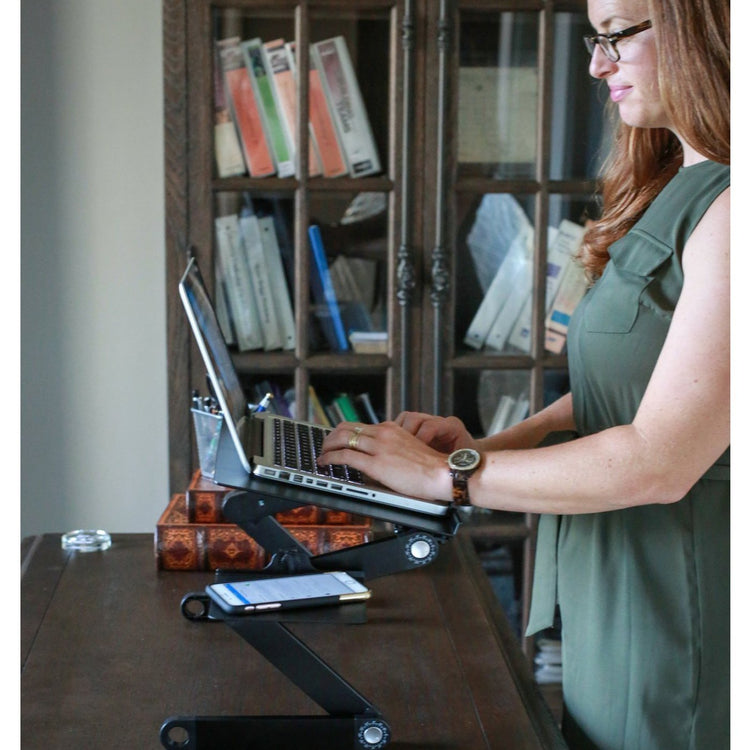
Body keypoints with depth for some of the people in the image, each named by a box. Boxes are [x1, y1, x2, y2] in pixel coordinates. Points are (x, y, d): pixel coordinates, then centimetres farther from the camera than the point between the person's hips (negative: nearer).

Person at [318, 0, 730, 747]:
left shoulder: (726, 211, -22)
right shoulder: (673, 189, 9)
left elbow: (659, 462, -25)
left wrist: (449, 474, -17)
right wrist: (492, 444, 1)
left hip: (675, 620, -9)